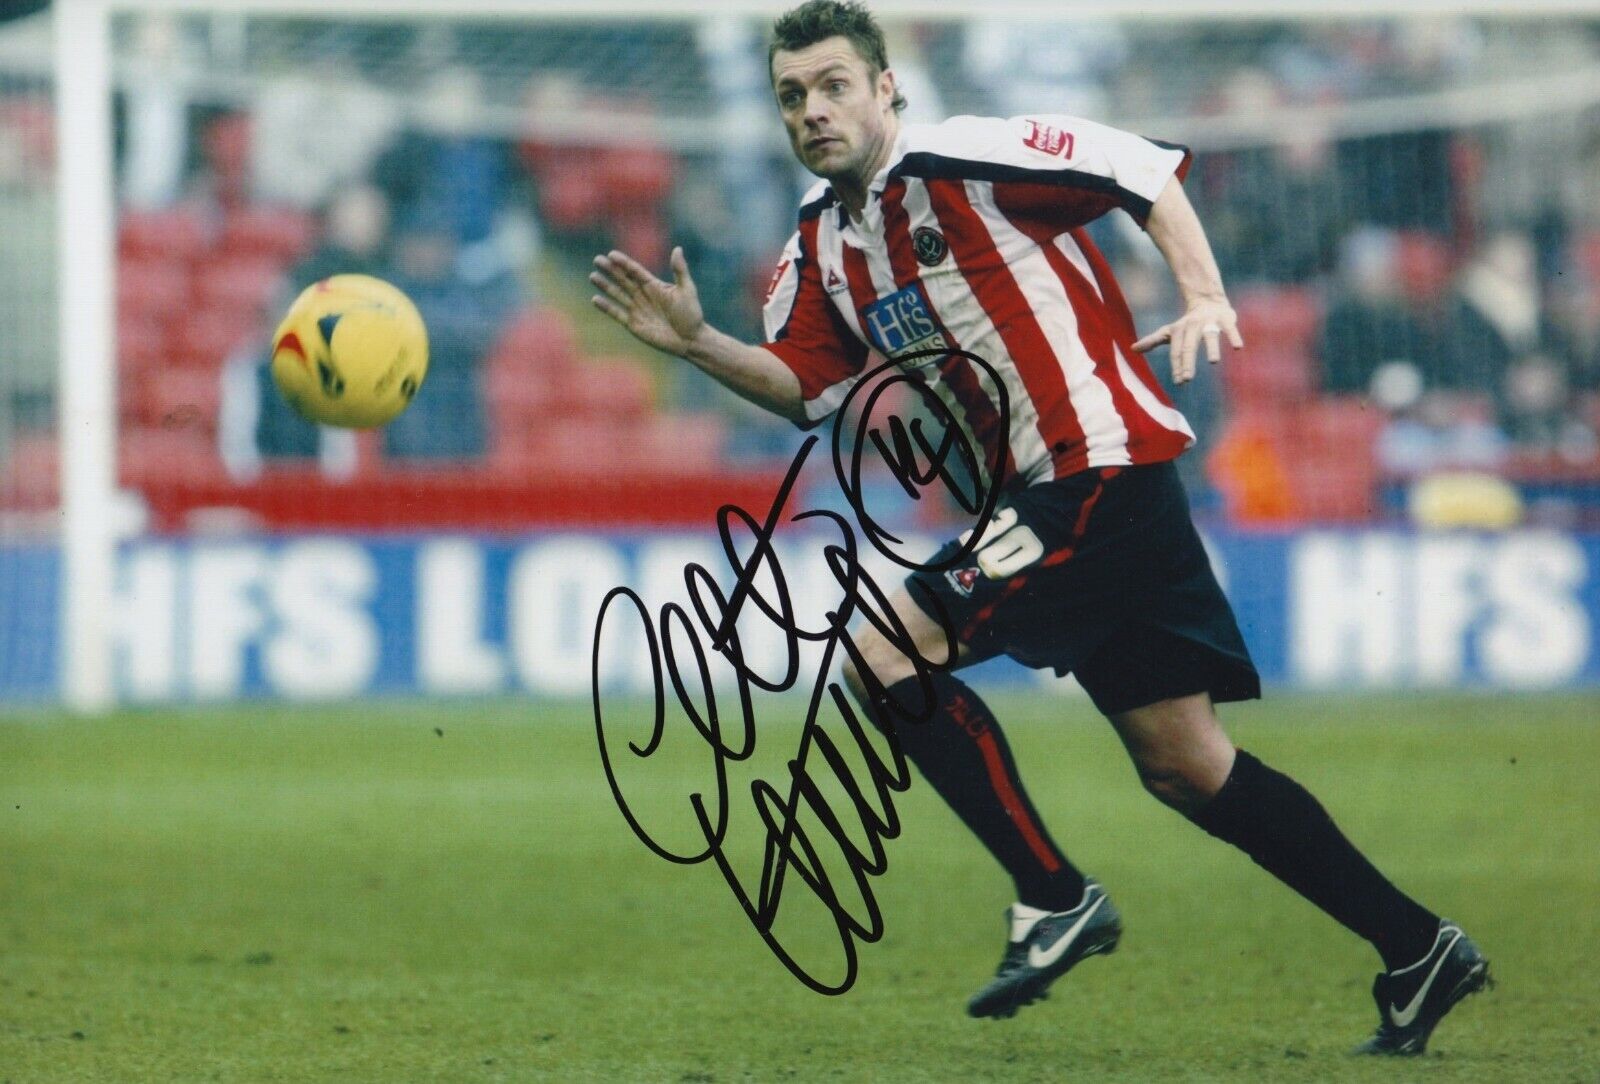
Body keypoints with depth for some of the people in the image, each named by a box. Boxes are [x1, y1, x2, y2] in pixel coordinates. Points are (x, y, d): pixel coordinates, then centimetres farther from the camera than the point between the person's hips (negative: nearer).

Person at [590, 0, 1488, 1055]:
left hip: (1100, 469, -9)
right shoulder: (822, 245, 14)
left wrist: (1204, 296, -18)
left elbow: (1146, 169, -8)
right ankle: (1418, 948, 15)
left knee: (886, 657, -13)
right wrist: (696, 342, 2)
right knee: (1184, 764, 8)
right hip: (1047, 493, 9)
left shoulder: (956, 160, -10)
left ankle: (1054, 900, -7)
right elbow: (805, 388, 17)